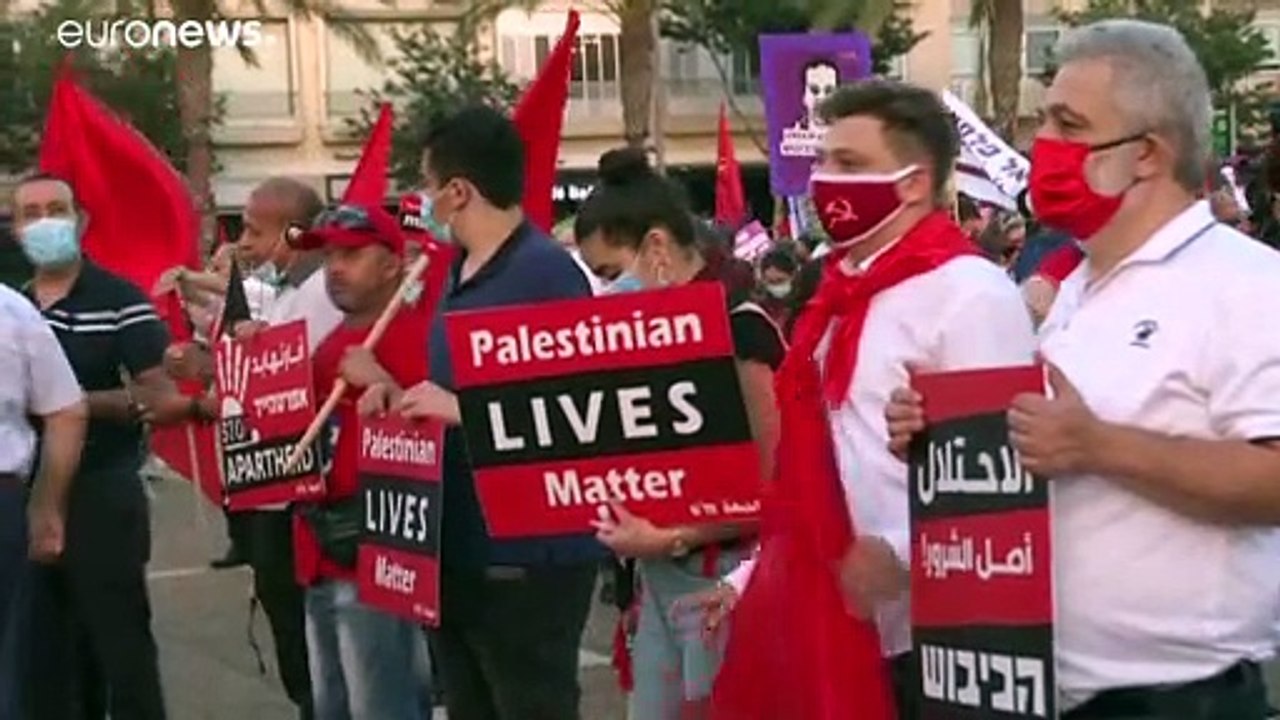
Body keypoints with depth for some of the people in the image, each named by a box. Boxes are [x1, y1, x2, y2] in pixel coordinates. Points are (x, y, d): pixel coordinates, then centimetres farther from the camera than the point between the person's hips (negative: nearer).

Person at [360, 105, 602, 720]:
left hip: (528, 556, -9)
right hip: (456, 548, 9)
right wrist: (400, 397, 3)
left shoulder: (546, 271, -16)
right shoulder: (458, 272, 12)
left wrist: (460, 409, -24)